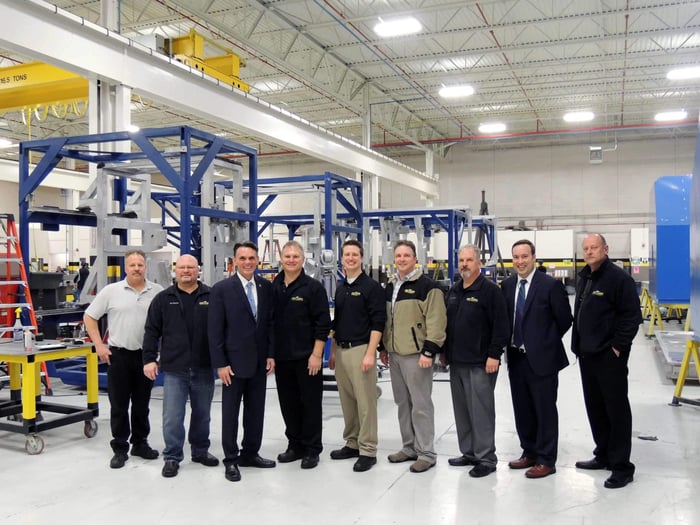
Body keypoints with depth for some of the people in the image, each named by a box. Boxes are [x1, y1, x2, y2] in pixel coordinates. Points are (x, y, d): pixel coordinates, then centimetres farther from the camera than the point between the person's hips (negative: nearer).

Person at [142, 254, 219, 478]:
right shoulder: (163, 299, 4)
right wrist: (149, 358, -4)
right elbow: (152, 331, 4)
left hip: (204, 369, 1)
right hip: (174, 369, -1)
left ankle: (201, 451, 31)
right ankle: (172, 457, 15)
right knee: (172, 416, 0)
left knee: (202, 414, 14)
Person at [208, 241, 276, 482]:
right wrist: (220, 363, -11)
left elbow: (270, 322, 8)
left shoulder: (266, 287, 4)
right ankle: (231, 459, 17)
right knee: (230, 412, 5)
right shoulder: (221, 289, -7)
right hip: (234, 361, -4)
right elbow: (215, 330, -8)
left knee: (256, 411, 12)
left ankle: (250, 453, 25)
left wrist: (271, 354, 2)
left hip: (260, 361, 4)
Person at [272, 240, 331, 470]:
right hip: (281, 357, 4)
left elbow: (323, 323, -9)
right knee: (288, 404, 13)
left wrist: (316, 354, -13)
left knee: (310, 403, 4)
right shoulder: (272, 288, 6)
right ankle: (295, 445, 27)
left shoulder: (313, 287, -6)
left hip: (307, 357, -4)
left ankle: (312, 449, 16)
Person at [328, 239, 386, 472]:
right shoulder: (340, 288, 14)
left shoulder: (371, 286, -6)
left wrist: (370, 353, -17)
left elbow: (378, 322, -11)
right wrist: (332, 352, 17)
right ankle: (352, 443, 23)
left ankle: (368, 450, 4)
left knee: (365, 402, -4)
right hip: (341, 350, 7)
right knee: (347, 400, 12)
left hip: (360, 350, -7)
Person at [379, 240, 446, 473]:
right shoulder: (391, 287, 15)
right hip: (395, 354, 8)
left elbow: (436, 321, -15)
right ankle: (409, 447, 26)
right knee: (402, 403, 14)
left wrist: (429, 351, -19)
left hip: (416, 354, -8)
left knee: (421, 404, -3)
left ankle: (426, 453, 6)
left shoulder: (427, 286, -9)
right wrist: (383, 347, 19)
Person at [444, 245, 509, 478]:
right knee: (461, 410, 12)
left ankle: (486, 458, 6)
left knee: (481, 410, -3)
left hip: (480, 363, -7)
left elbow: (500, 326, -13)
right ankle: (468, 452, 24)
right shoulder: (453, 291, 14)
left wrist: (494, 355, -16)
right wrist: (445, 351, 17)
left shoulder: (490, 290, -8)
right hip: (456, 362, 7)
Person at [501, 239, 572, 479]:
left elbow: (565, 319, -5)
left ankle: (546, 460, 14)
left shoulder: (550, 285, -10)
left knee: (545, 410, 4)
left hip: (542, 358, -5)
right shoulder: (507, 285, 6)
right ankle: (529, 452, 28)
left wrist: (545, 342, 1)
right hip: (516, 358, 6)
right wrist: (511, 343, 7)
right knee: (522, 409, 14)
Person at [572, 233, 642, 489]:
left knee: (617, 409, -1)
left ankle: (622, 466, 7)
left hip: (609, 356, -8)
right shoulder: (584, 278, 14)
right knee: (595, 407, 15)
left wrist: (618, 347, -16)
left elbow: (632, 316, -15)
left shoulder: (618, 277, -12)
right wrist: (578, 345, 15)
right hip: (587, 355, 8)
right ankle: (603, 455, 29)